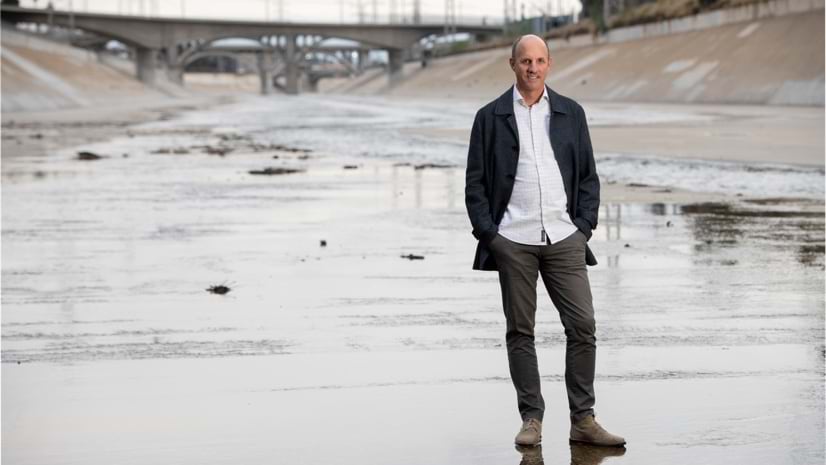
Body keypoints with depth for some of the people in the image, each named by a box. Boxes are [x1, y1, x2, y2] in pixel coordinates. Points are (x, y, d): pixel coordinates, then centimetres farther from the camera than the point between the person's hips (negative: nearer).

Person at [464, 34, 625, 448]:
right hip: (513, 241, -1)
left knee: (583, 326, -5)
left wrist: (584, 226, 2)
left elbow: (588, 177, 12)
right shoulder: (490, 117, 5)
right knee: (520, 332, 3)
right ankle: (531, 419, 10)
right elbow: (475, 183, 5)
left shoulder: (570, 113, 10)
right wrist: (488, 234, -4)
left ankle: (583, 421, 2)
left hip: (564, 238, 1)